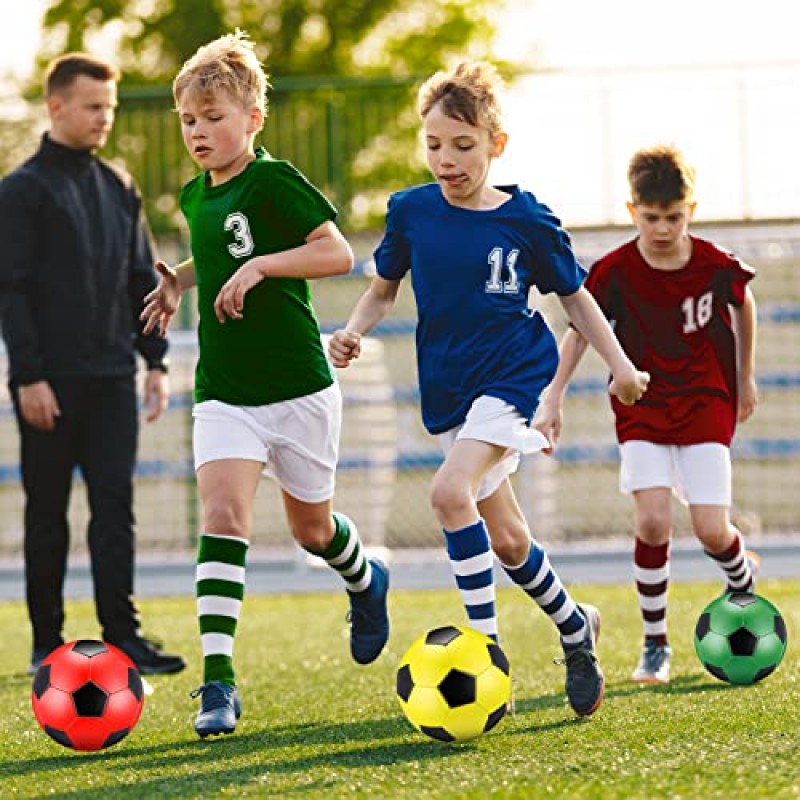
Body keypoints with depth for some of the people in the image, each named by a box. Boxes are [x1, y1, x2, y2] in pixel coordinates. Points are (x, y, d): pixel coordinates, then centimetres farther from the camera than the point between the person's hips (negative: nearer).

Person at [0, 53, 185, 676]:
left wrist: (156, 361, 11)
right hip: (52, 381, -5)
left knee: (115, 504, -3)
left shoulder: (119, 188, 14)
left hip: (112, 377, 5)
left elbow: (143, 281, 18)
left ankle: (122, 635, -5)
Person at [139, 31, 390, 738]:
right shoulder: (195, 195, 9)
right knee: (223, 516, -16)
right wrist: (179, 280, 14)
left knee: (312, 527, 13)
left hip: (297, 387, -4)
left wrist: (259, 267, -27)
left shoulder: (273, 182, -13)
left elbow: (338, 254, -20)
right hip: (224, 390, 4)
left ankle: (366, 583, 50)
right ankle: (218, 681, -22)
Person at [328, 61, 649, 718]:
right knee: (506, 539, 11)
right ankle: (575, 625, 35)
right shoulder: (411, 211, 0)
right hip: (447, 390, 5)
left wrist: (619, 363, 2)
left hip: (512, 374, -5)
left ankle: (486, 642, -21)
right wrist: (353, 332, -7)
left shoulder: (525, 219, -7)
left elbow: (574, 294, 6)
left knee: (451, 492, -27)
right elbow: (383, 289, 12)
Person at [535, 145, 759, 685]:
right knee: (653, 522, -16)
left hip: (706, 406, 0)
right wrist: (553, 398, -6)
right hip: (642, 409, 0)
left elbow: (744, 305, 11)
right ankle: (655, 645, 1)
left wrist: (746, 377, 19)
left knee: (712, 531, -9)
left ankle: (745, 582, 29)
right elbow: (580, 331, 0)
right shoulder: (615, 273, -12)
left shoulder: (716, 266, -10)